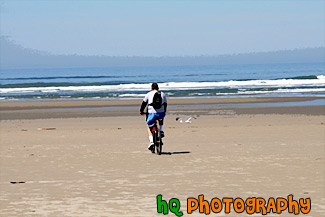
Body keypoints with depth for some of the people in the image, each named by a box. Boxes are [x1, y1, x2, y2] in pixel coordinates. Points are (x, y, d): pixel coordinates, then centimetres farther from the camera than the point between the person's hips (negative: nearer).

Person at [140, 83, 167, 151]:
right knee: (161, 119, 40)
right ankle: (161, 131, 20)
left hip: (152, 113, -3)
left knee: (148, 126, 18)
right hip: (161, 113, 3)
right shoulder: (163, 94, 15)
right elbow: (165, 104, 25)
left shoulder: (149, 94, 7)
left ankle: (151, 141, 0)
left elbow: (144, 103, 13)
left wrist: (141, 111, 28)